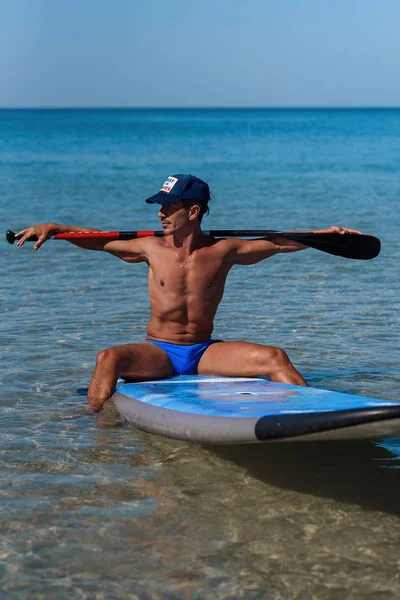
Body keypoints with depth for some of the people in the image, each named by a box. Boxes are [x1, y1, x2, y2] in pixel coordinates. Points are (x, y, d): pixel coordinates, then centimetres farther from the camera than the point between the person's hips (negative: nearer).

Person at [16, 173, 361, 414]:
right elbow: (98, 240, 7)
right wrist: (53, 228, -3)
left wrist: (325, 234, -6)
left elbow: (280, 243, 2)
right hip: (158, 352, -1)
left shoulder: (223, 251, -1)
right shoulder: (153, 249, 0)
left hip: (205, 352, 1)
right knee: (109, 359, -32)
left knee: (275, 358, -19)